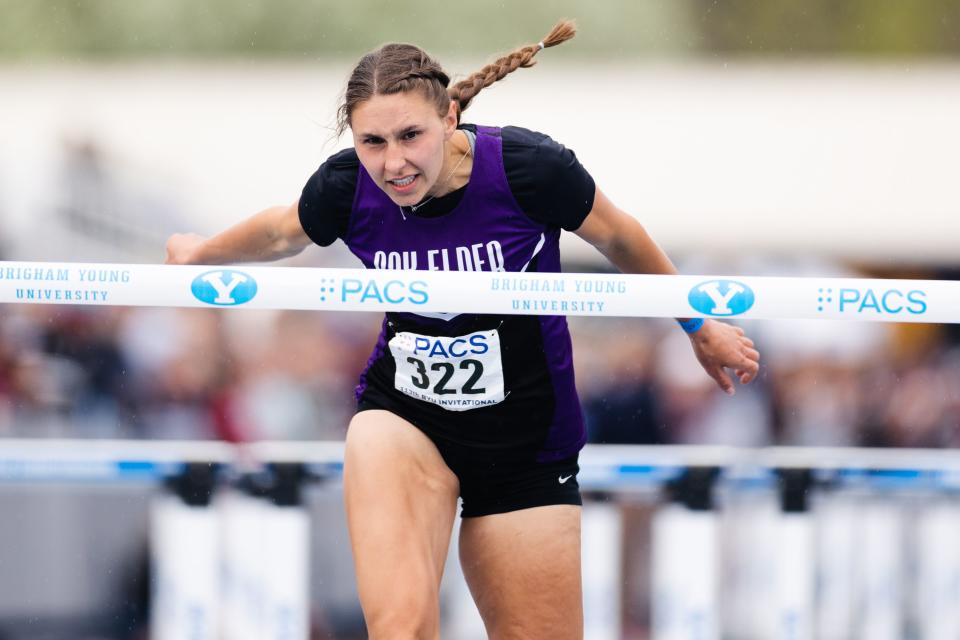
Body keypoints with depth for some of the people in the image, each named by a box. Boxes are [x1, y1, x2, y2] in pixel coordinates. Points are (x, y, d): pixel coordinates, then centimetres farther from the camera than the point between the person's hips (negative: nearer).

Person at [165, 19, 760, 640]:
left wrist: (699, 327, 12)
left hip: (526, 443, 0)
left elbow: (621, 239, -1)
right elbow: (282, 232, 13)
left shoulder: (526, 166, -22)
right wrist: (202, 253, 32)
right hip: (402, 415, 0)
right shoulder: (346, 187, -13)